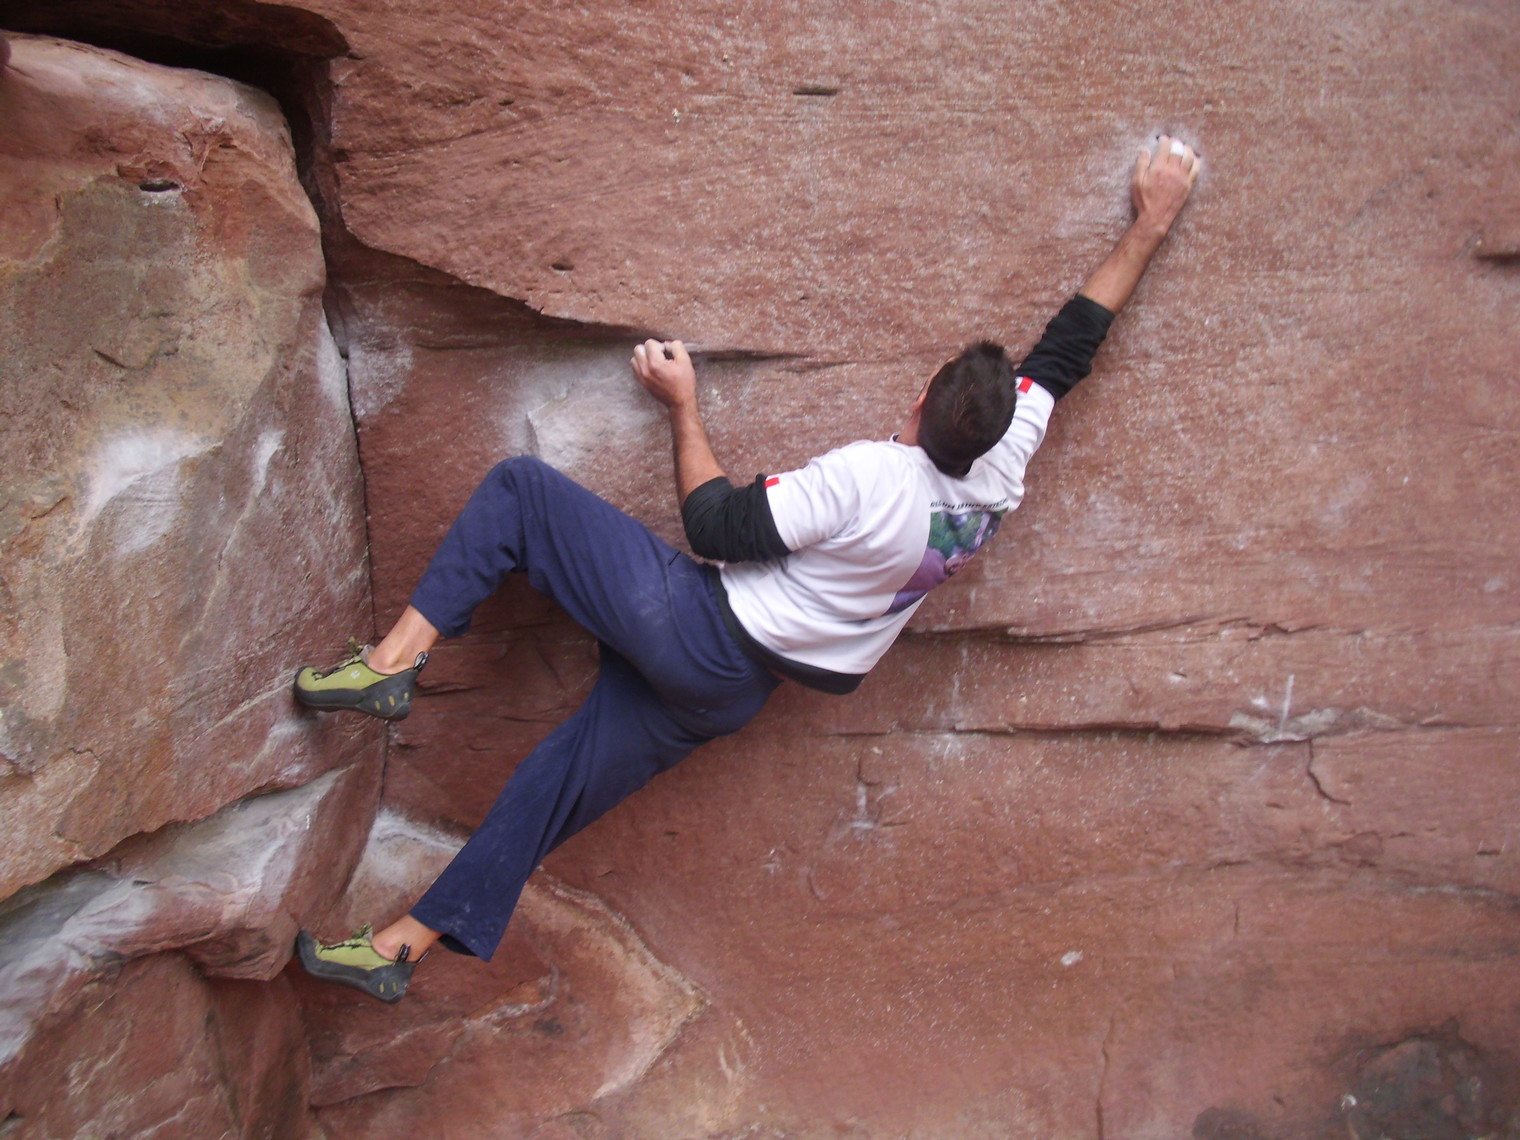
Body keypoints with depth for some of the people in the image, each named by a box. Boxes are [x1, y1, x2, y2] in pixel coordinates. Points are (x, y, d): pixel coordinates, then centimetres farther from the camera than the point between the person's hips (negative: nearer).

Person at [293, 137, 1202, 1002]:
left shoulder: (867, 478, -24)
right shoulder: (1003, 472, -5)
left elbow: (717, 526, -15)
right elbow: (1073, 343, 7)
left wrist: (684, 406, -5)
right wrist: (1153, 222, 15)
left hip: (688, 625, -7)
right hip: (731, 696, 7)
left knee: (518, 487, 1)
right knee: (564, 779, 17)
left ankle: (398, 658, -6)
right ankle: (406, 944, 29)